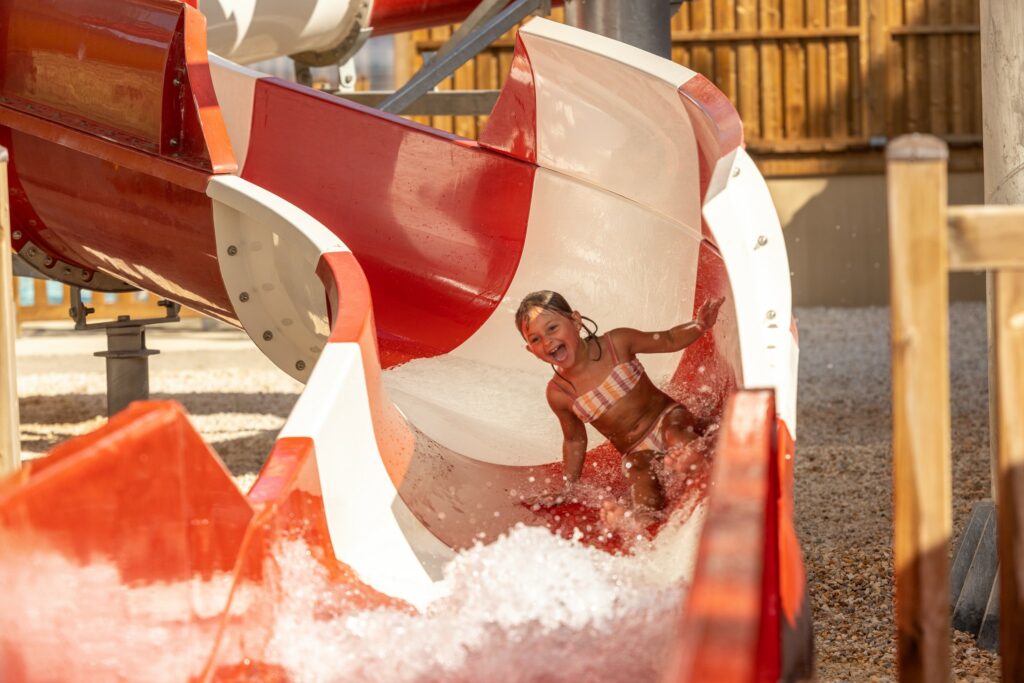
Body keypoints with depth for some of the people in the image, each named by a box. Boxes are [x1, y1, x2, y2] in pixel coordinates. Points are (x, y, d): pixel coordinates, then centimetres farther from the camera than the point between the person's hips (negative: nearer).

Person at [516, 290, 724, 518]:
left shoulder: (616, 343, -10)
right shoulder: (558, 394, -6)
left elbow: (669, 341, 2)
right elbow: (574, 440, 11)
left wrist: (699, 325, -18)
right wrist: (568, 489, 15)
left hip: (666, 416, -2)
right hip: (636, 452, 2)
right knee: (648, 503, -25)